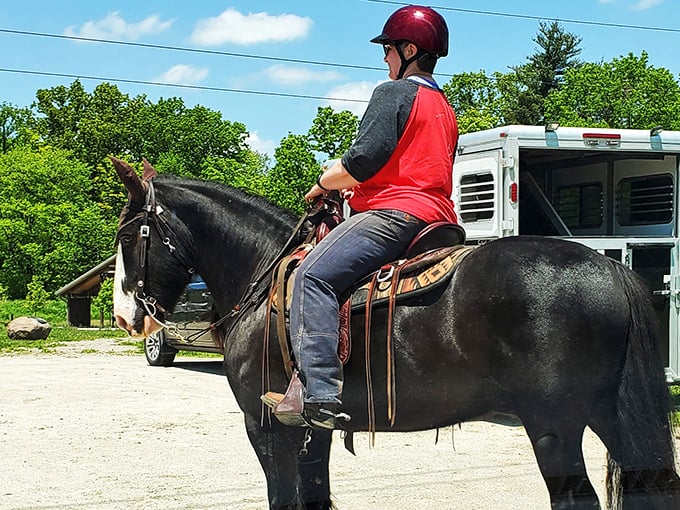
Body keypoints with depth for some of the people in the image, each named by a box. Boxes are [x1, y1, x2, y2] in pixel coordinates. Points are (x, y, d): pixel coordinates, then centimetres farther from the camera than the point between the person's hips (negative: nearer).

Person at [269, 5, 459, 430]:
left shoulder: (394, 93, -4)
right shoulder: (445, 108, 25)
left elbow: (363, 160, -15)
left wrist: (324, 184, 2)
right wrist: (360, 188, 27)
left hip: (396, 212, -11)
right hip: (439, 217, 11)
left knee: (314, 275, -22)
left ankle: (319, 393, -37)